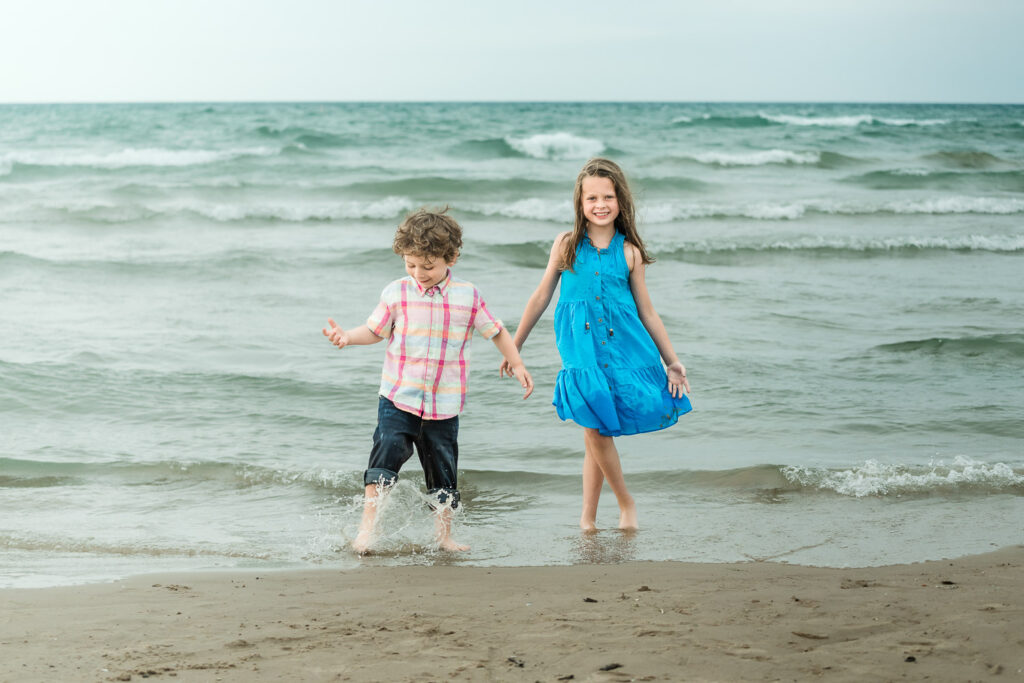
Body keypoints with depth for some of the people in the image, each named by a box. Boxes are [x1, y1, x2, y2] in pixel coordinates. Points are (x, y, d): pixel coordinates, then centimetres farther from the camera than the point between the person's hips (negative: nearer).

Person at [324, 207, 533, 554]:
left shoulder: (467, 296, -1)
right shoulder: (396, 293, 0)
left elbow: (495, 330, 10)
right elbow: (375, 330, 7)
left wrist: (516, 364, 5)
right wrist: (348, 336, -11)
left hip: (444, 405, 1)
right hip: (398, 398, -1)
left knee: (443, 473, 8)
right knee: (387, 451, -16)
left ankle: (444, 535, 21)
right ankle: (368, 525, -11)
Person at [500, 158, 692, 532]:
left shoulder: (629, 252, 4)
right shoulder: (566, 245, 4)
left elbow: (647, 311, 9)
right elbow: (541, 297, 11)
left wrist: (672, 361, 7)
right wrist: (514, 347, 15)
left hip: (625, 347, 0)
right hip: (581, 351, 0)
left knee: (596, 432, -1)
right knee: (595, 432, -8)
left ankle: (587, 517, 13)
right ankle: (626, 503, 13)